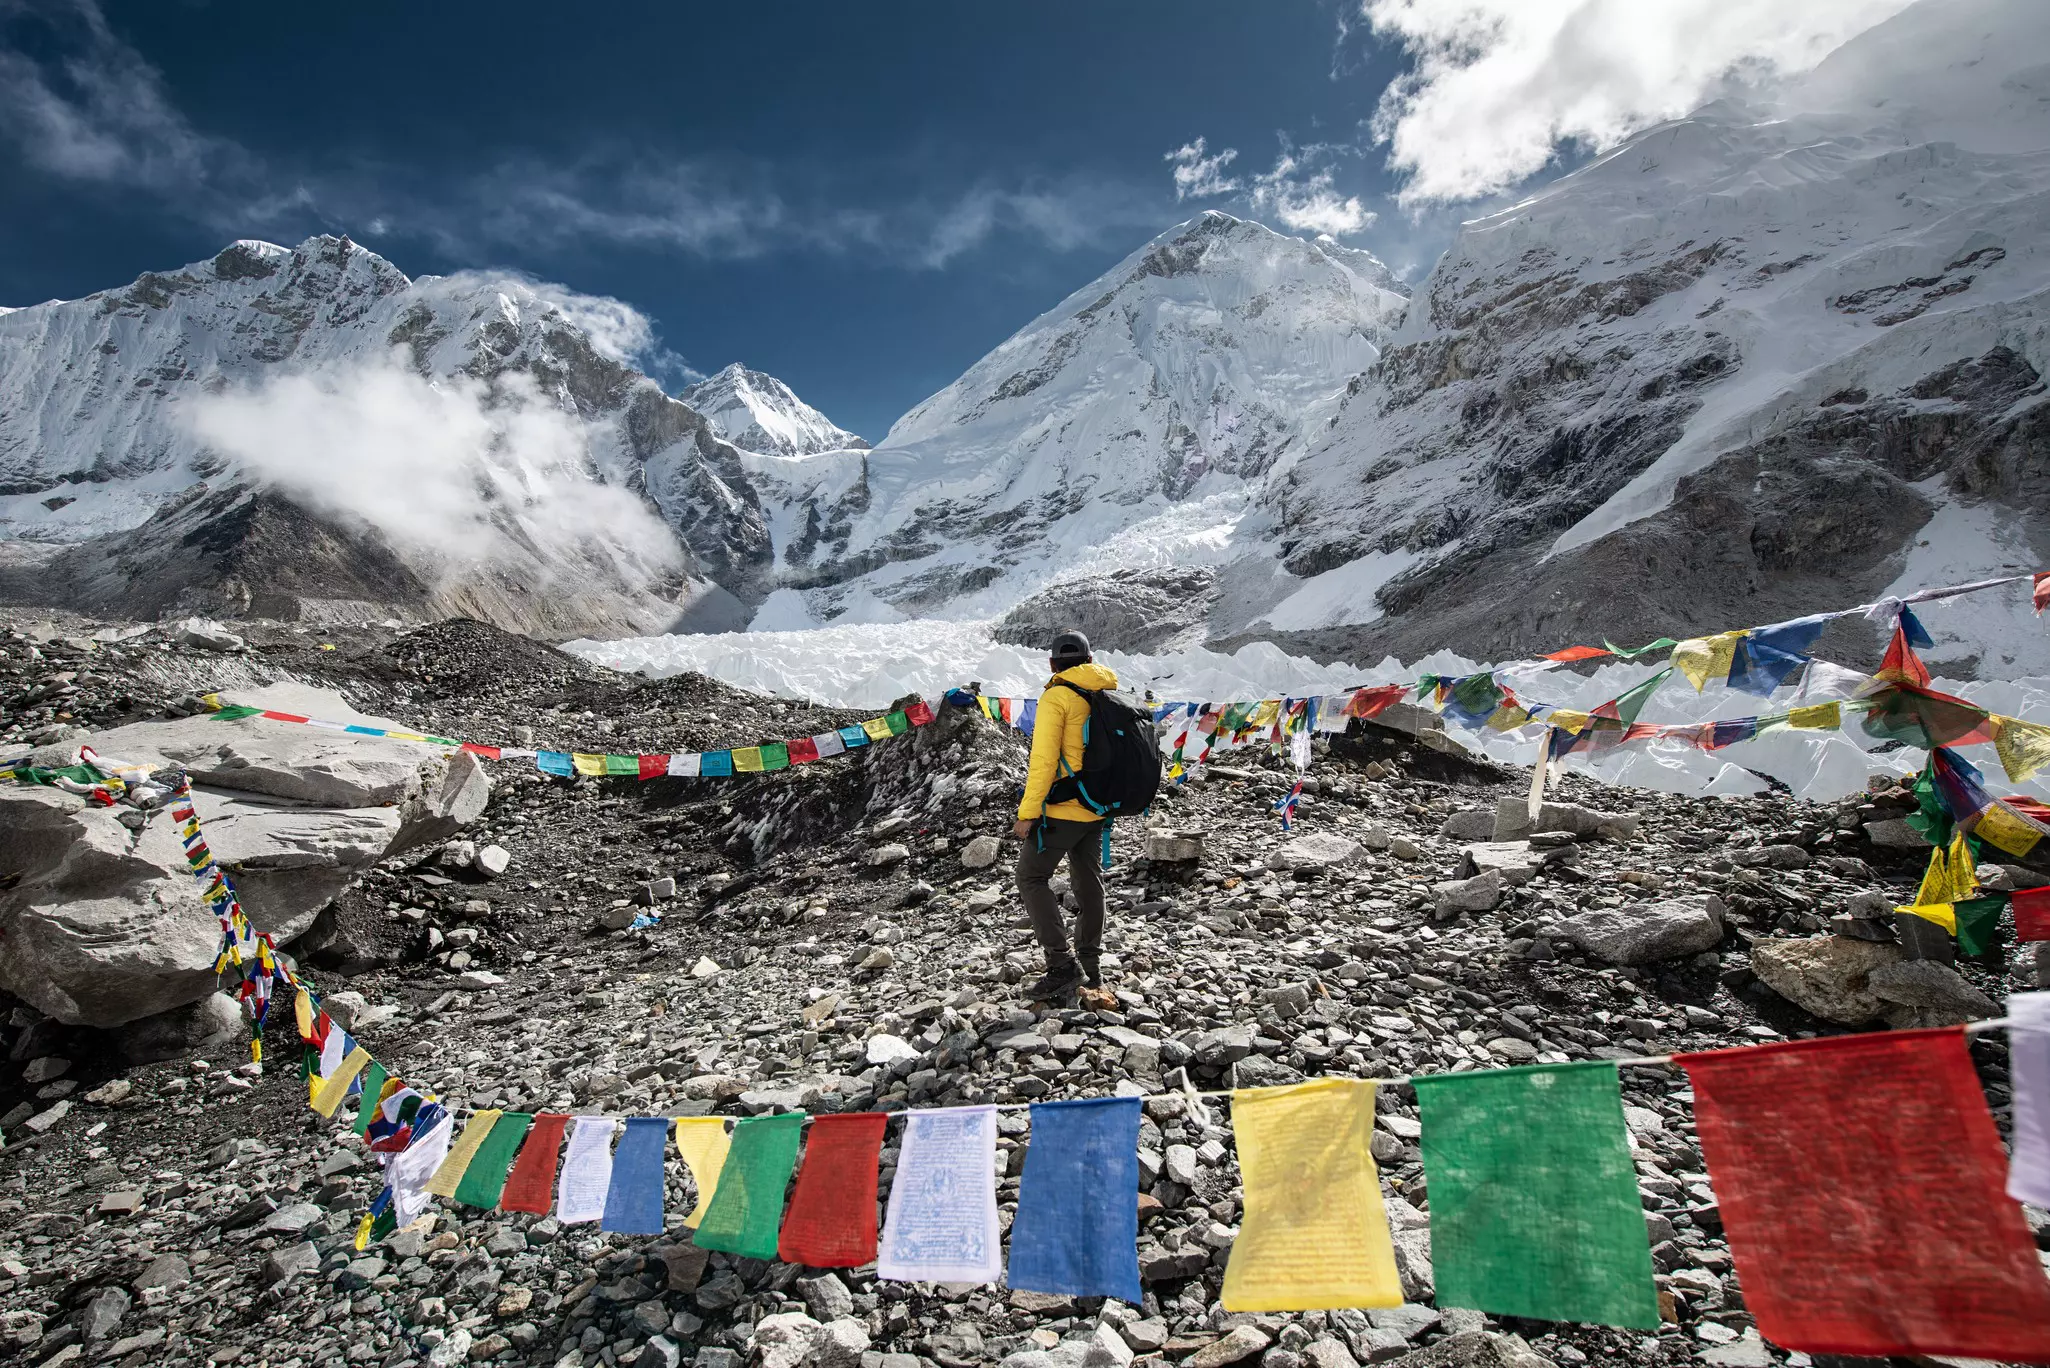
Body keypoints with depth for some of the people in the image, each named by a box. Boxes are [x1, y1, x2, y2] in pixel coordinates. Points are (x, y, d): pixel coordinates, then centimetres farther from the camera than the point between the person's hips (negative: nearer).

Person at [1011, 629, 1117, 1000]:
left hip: (1063, 809, -7)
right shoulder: (1106, 696, 9)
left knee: (1032, 877, 0)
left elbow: (1043, 760, -20)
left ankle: (1063, 965, -6)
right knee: (1088, 881, 17)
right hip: (1097, 809, 8)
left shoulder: (1057, 697, -13)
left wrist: (1027, 814, -17)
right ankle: (1090, 966, 26)